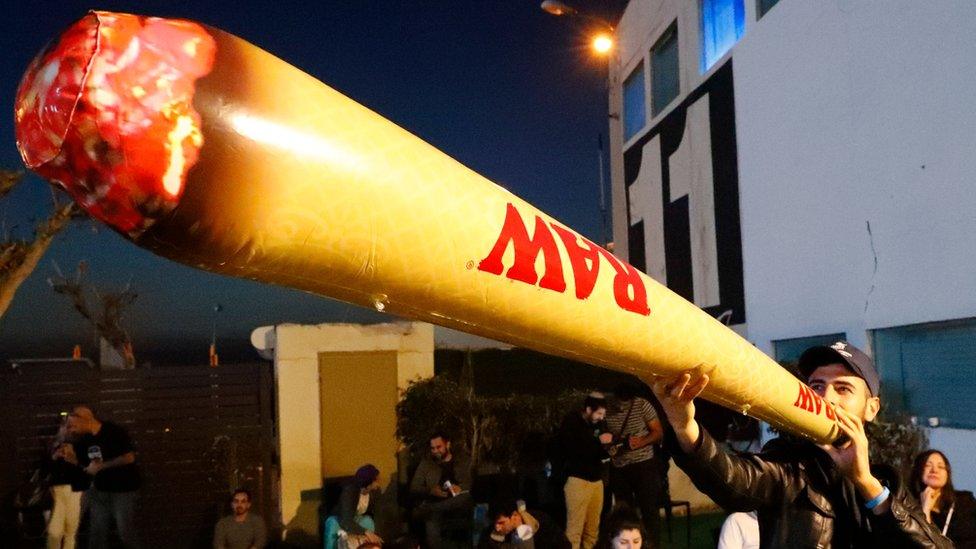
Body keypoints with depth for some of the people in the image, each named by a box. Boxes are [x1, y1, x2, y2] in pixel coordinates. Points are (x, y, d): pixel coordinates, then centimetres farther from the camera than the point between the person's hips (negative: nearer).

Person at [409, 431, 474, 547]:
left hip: (458, 505, 0)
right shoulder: (426, 463, 17)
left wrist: (461, 488, -14)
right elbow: (414, 488, 10)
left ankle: (426, 509, -41)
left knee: (466, 498, -37)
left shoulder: (465, 461, 16)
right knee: (432, 517, -36)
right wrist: (431, 491, -9)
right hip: (435, 502, 0)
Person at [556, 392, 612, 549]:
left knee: (593, 528, 5)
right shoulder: (571, 422, -6)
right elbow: (572, 449, -20)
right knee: (575, 528, -9)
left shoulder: (599, 423, 10)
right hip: (578, 479, -6)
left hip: (597, 480, 6)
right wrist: (598, 441, -19)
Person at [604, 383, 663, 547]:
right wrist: (609, 447, -7)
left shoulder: (642, 405, -7)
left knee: (648, 509, -2)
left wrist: (641, 442, -20)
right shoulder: (608, 411, -1)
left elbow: (658, 432, -4)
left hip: (643, 465, -3)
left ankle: (652, 545, 5)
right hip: (618, 468, 3)